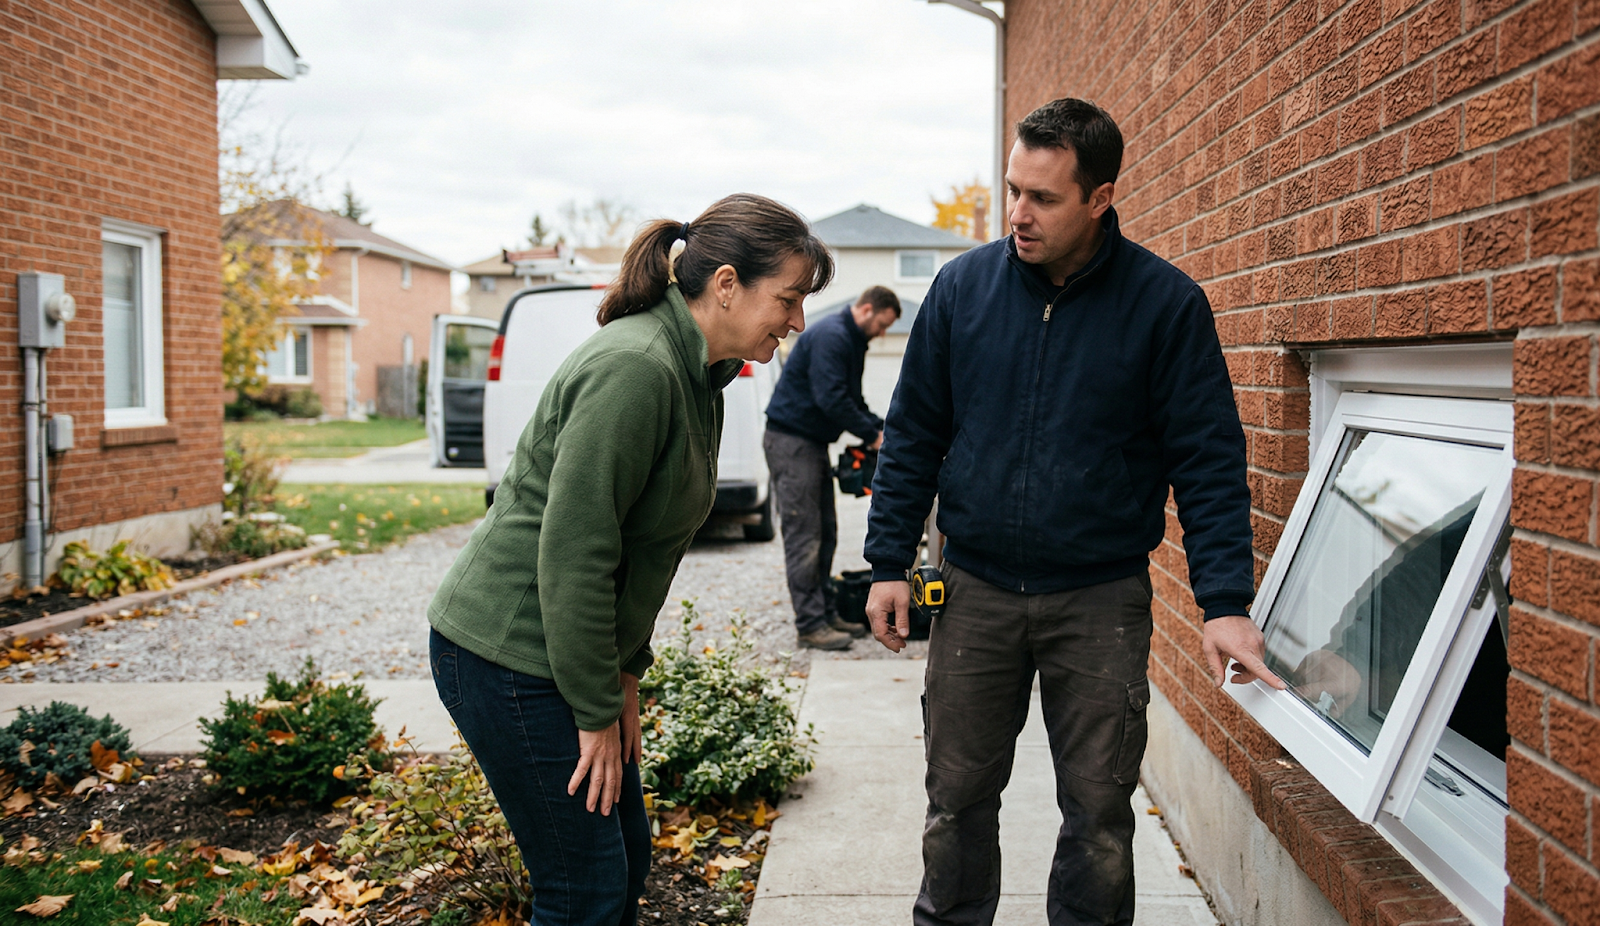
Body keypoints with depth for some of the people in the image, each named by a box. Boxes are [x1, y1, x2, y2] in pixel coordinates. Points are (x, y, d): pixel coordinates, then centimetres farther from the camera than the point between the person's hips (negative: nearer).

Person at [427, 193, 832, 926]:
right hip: (507, 653, -10)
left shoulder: (695, 377, 8)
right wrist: (598, 712, -16)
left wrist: (625, 676, 10)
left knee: (626, 853, 19)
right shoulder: (634, 370, -24)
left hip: (572, 649, 10)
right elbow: (572, 552, -25)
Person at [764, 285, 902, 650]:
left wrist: (881, 428, 6)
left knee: (825, 533, 11)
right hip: (790, 441, -11)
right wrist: (872, 435, -16)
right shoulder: (830, 336, -17)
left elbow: (852, 401, 22)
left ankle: (826, 615, 17)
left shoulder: (852, 342, 17)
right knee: (804, 537, -9)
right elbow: (831, 399, -24)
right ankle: (810, 625, -6)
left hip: (814, 442, 11)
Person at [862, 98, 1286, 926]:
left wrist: (1226, 602, -14)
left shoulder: (1166, 304, -7)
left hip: (1102, 599, -1)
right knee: (957, 795, 11)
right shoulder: (963, 286, 0)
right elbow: (913, 434, 6)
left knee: (1098, 809, 8)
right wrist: (889, 562, 2)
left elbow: (1209, 461, -6)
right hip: (976, 591, 2)